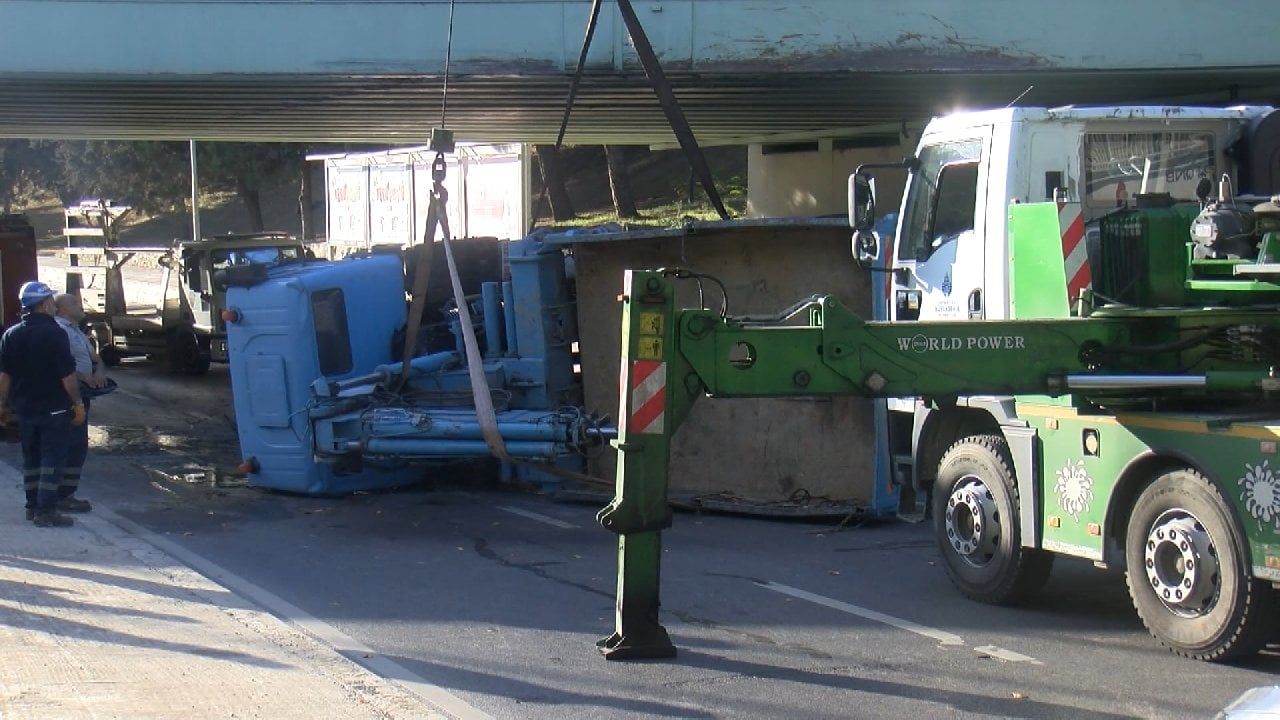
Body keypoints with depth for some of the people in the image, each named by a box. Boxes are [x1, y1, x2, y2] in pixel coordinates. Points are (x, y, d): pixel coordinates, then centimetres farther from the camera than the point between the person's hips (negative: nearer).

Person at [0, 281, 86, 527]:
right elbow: (67, 375, -16)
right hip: (54, 408, -6)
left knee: (31, 457, 16)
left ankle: (33, 506, 22)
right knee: (53, 458, -3)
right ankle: (46, 511, -8)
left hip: (25, 407, 6)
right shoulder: (54, 333, -15)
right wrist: (78, 403, -9)